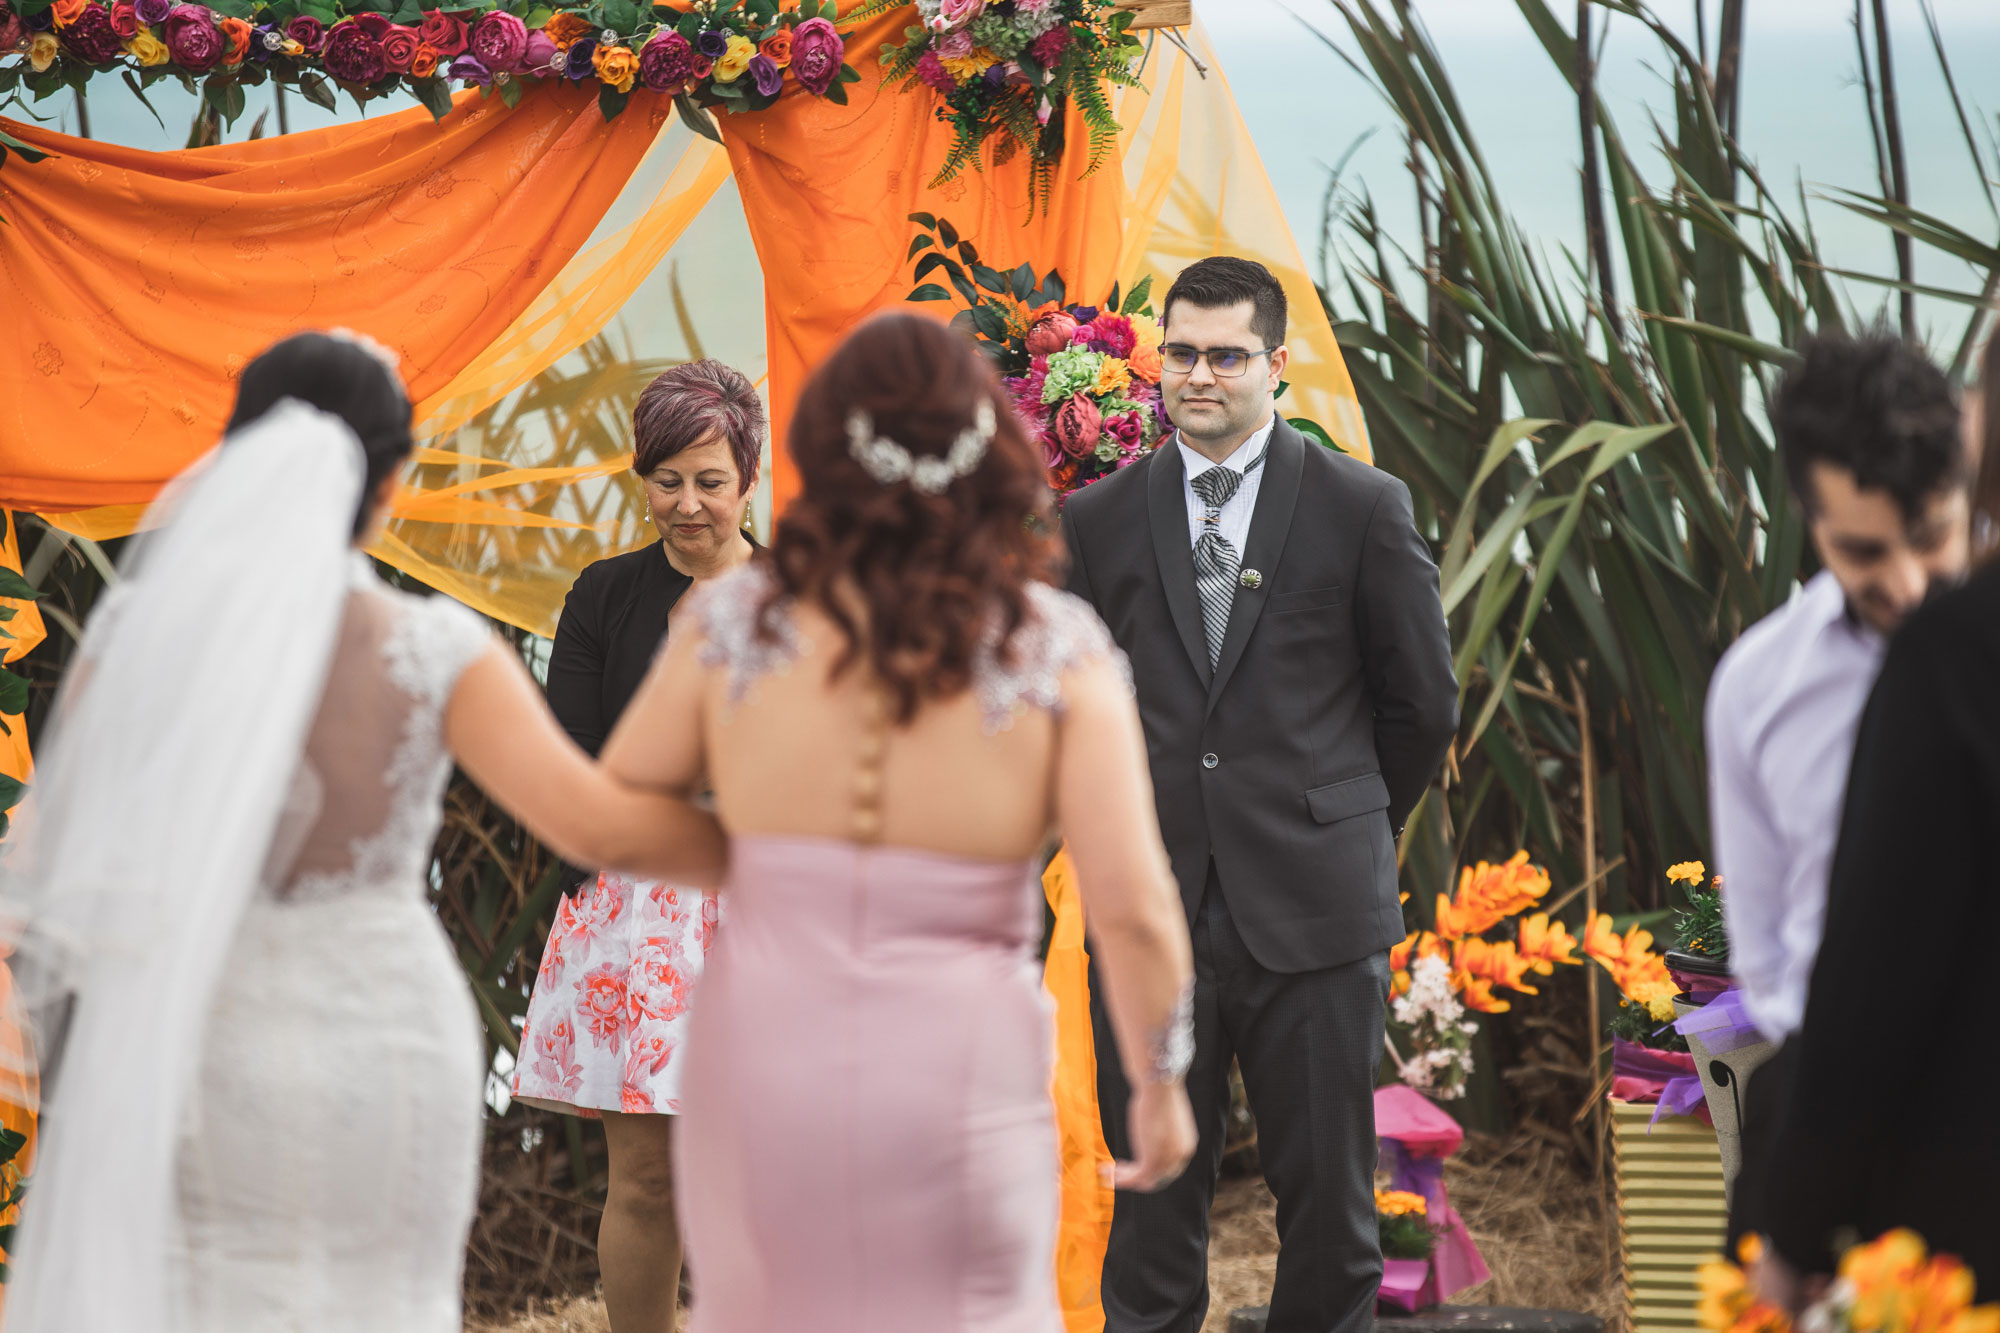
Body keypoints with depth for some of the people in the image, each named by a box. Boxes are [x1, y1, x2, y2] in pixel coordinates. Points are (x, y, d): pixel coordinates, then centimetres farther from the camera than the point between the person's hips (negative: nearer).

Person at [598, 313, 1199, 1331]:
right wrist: (1159, 1080, 3)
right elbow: (1132, 907, -11)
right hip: (959, 1081, -1)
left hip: (766, 1065, 2)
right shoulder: (1056, 649, -8)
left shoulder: (735, 624, -4)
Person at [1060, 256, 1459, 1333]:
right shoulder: (1098, 519, 6)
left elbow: (1423, 703, 7)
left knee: (1327, 1193, 3)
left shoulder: (1363, 508, 0)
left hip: (1314, 913, -1)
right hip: (1151, 914, 2)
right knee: (1153, 1202, 4)